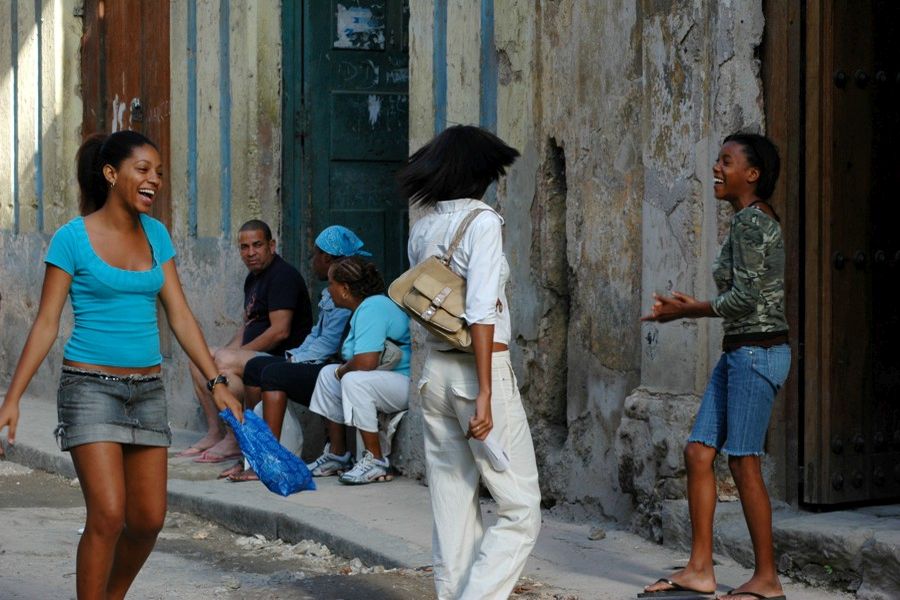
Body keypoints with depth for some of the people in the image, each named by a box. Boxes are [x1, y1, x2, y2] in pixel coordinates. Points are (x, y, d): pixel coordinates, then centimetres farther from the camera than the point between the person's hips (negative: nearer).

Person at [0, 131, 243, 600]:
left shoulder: (155, 234, 7)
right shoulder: (73, 238, -7)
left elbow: (180, 316, 9)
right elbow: (46, 324, -7)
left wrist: (217, 383, 2)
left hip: (146, 388, 5)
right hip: (91, 386, -5)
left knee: (148, 520, 6)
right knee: (108, 515, -15)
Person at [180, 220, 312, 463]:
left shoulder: (282, 275, -14)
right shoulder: (254, 278, 18)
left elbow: (280, 331, -22)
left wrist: (240, 352, -16)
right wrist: (230, 350, 4)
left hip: (284, 358, -11)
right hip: (257, 355, 11)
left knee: (223, 362, -29)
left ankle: (234, 441, -24)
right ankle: (215, 432, 1)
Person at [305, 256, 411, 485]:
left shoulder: (372, 309, -19)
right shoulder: (365, 308, 15)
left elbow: (365, 362, -28)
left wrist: (342, 371, -9)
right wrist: (342, 370, -1)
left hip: (407, 383, -12)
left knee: (353, 380, -33)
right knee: (328, 374, 16)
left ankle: (376, 461, -24)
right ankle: (337, 455, 18)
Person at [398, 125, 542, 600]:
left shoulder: (422, 227, 9)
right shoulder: (482, 221, -11)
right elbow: (481, 310, -18)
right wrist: (485, 393, -19)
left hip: (434, 370, 7)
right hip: (479, 369, -7)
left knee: (453, 508, 12)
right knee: (521, 511, -2)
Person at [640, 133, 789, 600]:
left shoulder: (750, 221, -13)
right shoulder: (755, 220, 16)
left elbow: (745, 297, -19)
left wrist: (686, 311, -7)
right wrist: (693, 307, 14)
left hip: (757, 352, -10)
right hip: (739, 352, 10)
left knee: (744, 463, -5)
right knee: (698, 452, 7)